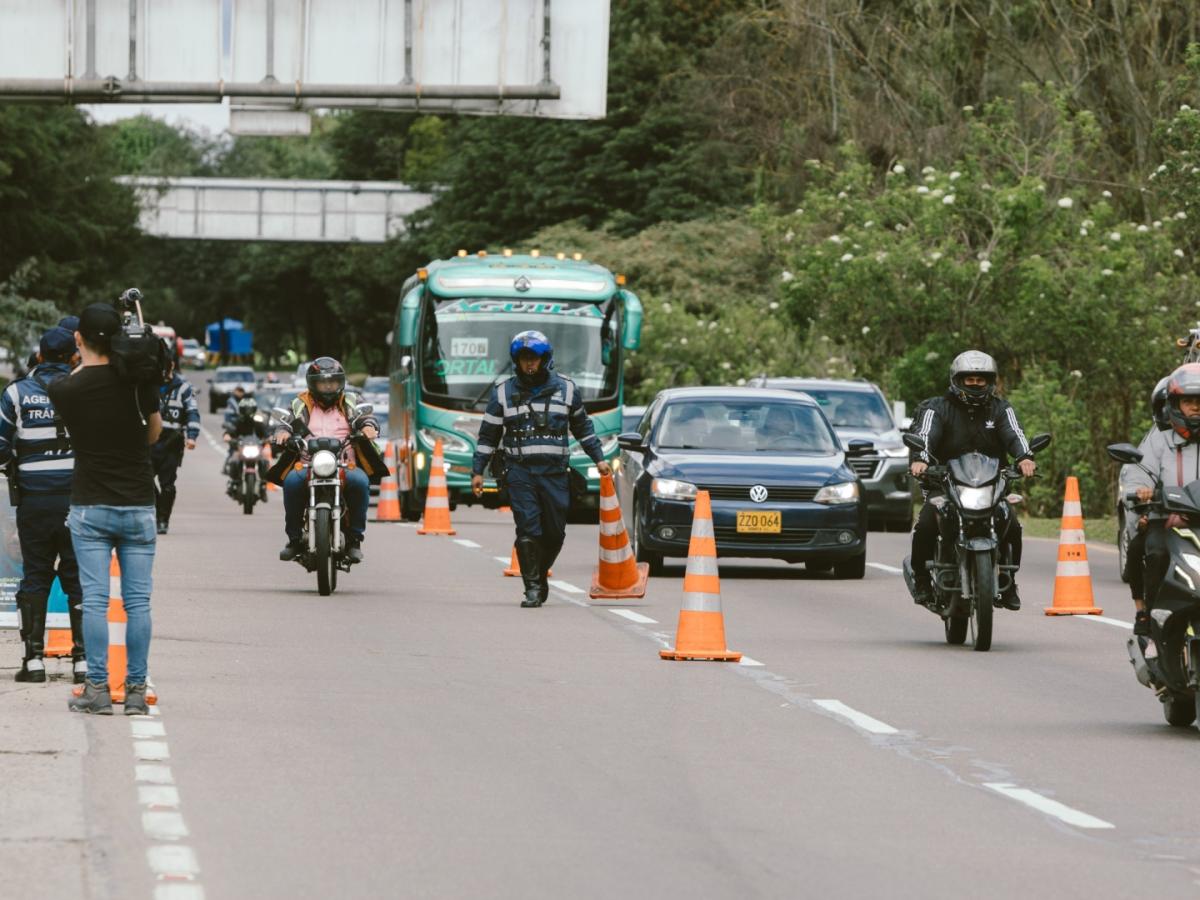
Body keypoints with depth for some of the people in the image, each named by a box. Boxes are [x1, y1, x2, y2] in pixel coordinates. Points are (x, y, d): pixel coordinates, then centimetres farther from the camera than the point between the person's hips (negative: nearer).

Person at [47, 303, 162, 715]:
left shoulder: (63, 389, -9)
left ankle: (97, 689, -2)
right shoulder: (139, 379, -5)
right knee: (137, 600, 3)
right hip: (138, 504, 1)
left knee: (94, 600, 1)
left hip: (90, 506, -1)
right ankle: (136, 689, 3)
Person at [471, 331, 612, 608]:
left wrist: (598, 459, 17)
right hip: (521, 473, -1)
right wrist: (478, 471, 7)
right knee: (528, 530, -10)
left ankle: (539, 573, 27)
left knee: (554, 533, 3)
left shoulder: (566, 389, 9)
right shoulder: (504, 393, 7)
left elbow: (582, 427, 20)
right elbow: (488, 436, 12)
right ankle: (532, 587, -6)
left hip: (555, 473, 1)